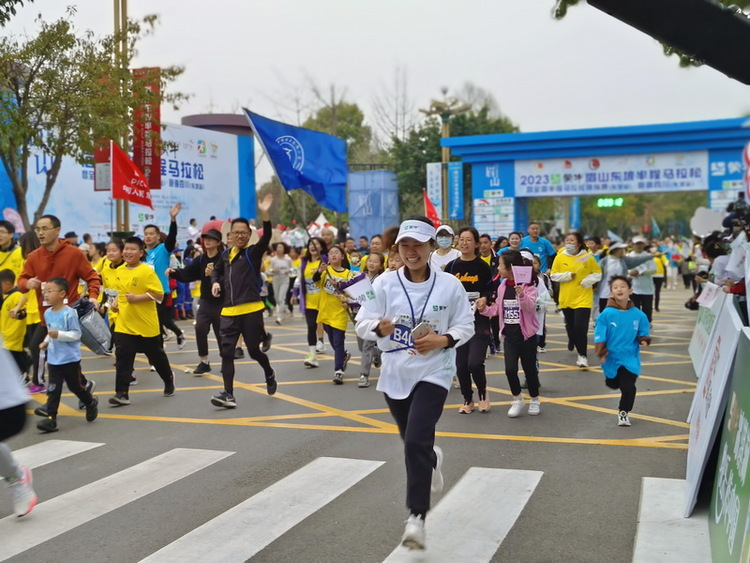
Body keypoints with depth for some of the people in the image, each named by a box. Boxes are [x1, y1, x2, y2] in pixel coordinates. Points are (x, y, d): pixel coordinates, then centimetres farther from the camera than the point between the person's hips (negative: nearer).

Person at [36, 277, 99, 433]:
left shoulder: (69, 313, -17)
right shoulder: (47, 313, 5)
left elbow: (76, 334, -16)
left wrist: (59, 335, -27)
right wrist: (46, 342, 4)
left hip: (70, 359, -5)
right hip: (53, 360, 6)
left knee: (75, 386, 10)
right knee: (53, 390, 1)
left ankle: (91, 402, 36)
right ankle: (51, 418, 2)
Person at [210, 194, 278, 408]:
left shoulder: (253, 252, -3)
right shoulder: (226, 254, 12)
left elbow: (267, 237, -23)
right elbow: (216, 271, 31)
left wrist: (265, 214, -37)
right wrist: (216, 282, 9)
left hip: (251, 310, -5)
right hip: (229, 312, 5)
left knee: (254, 350, 4)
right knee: (227, 352, -4)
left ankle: (269, 374, 35)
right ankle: (229, 394, -2)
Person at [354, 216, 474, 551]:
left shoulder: (450, 285, -9)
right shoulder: (384, 283, -7)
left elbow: (466, 326, 0)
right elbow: (362, 324, -5)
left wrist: (442, 340, -19)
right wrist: (379, 328, -27)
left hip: (433, 371, -3)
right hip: (395, 373, 3)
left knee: (416, 441, -17)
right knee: (412, 442, 19)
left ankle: (416, 517, -5)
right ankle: (433, 459, 56)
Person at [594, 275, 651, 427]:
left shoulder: (639, 315, -7)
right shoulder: (606, 314, -13)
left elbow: (643, 334, 3)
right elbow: (599, 336, -12)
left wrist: (644, 340, -17)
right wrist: (601, 354, -20)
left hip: (630, 359, 0)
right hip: (611, 358, 0)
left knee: (628, 387, -9)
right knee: (613, 385, 20)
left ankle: (623, 412, 16)